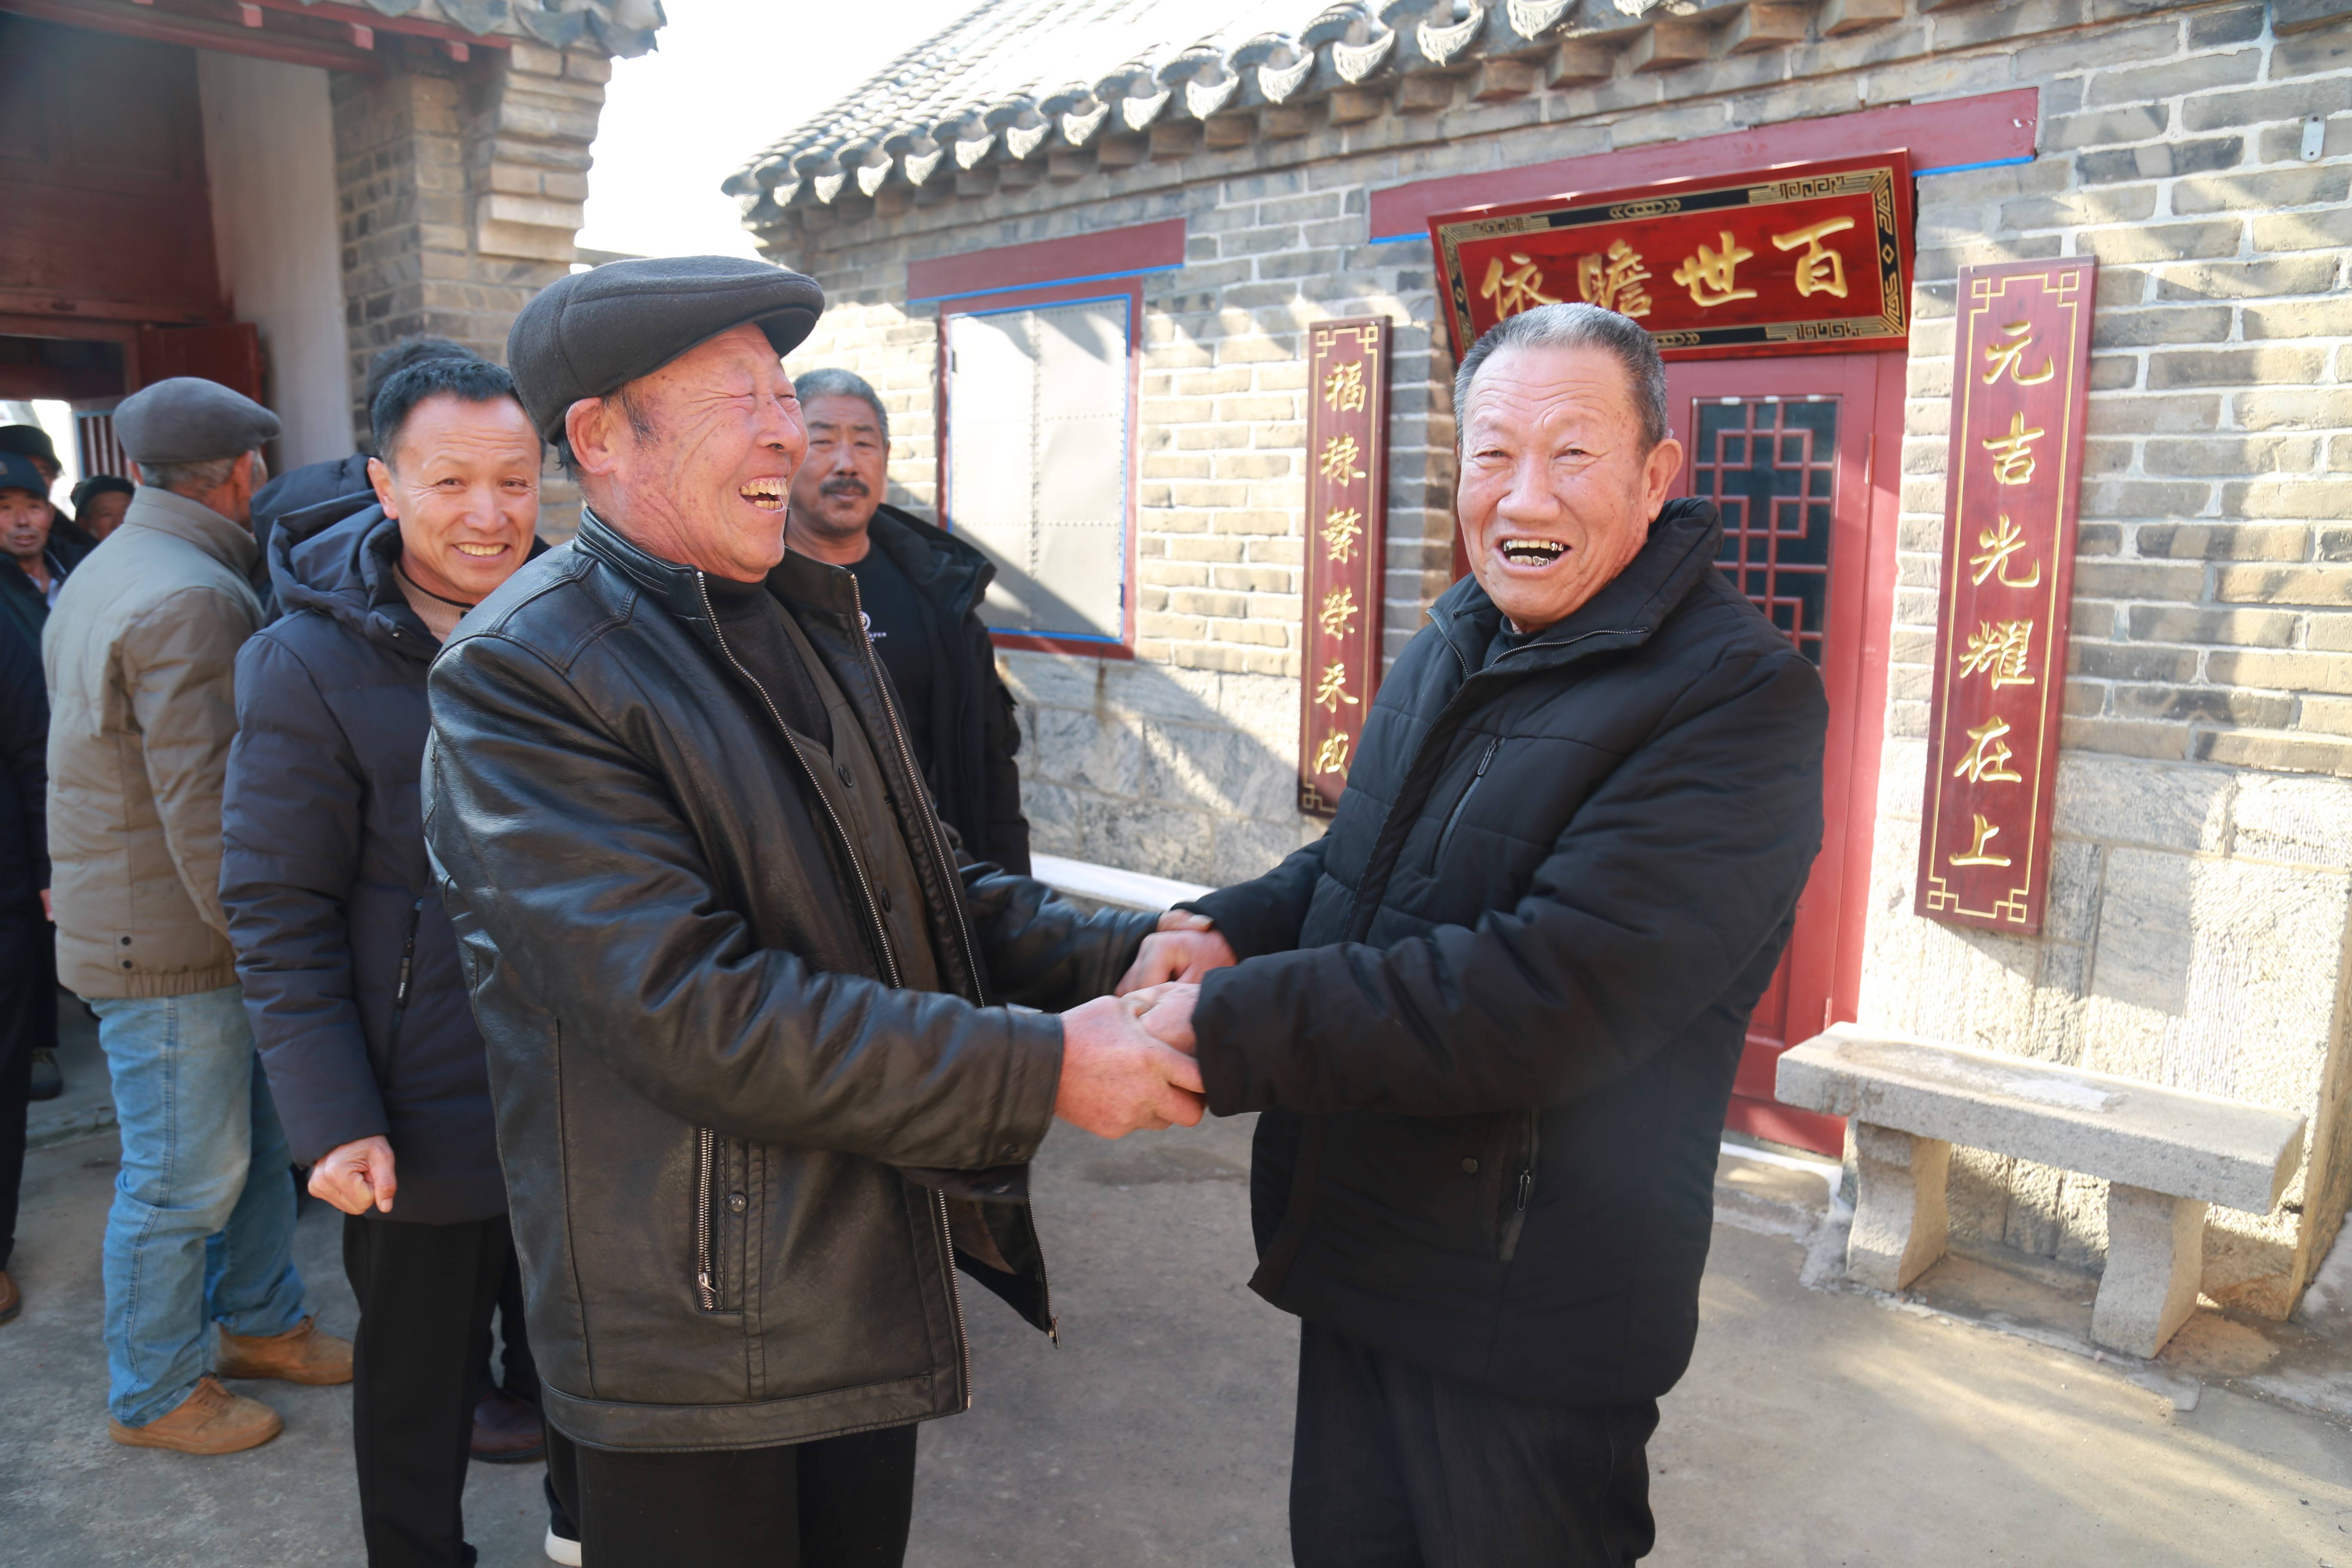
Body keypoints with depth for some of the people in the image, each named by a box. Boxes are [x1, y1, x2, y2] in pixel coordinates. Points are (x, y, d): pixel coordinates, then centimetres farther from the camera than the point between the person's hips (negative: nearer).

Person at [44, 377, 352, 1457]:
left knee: (259, 1137, 20)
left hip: (136, 913, 10)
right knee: (182, 1180, 4)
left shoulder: (106, 571, 14)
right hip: (170, 947, -10)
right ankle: (154, 1396, 21)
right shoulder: (192, 598, -22)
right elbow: (205, 805, -25)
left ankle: (261, 1325, 36)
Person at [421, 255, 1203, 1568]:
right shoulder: (522, 675, -18)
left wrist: (1112, 958, -9)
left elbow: (921, 885, 10)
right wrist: (1041, 1072, -27)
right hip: (693, 1340, -7)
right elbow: (691, 1010, -27)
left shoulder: (810, 621, 9)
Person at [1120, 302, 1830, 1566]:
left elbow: (1546, 999, -29)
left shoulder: (1739, 694, -21)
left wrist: (1228, 1028, -27)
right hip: (1360, 1263, 7)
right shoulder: (1456, 644, 6)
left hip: (1531, 1321, -7)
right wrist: (1234, 932, -5)